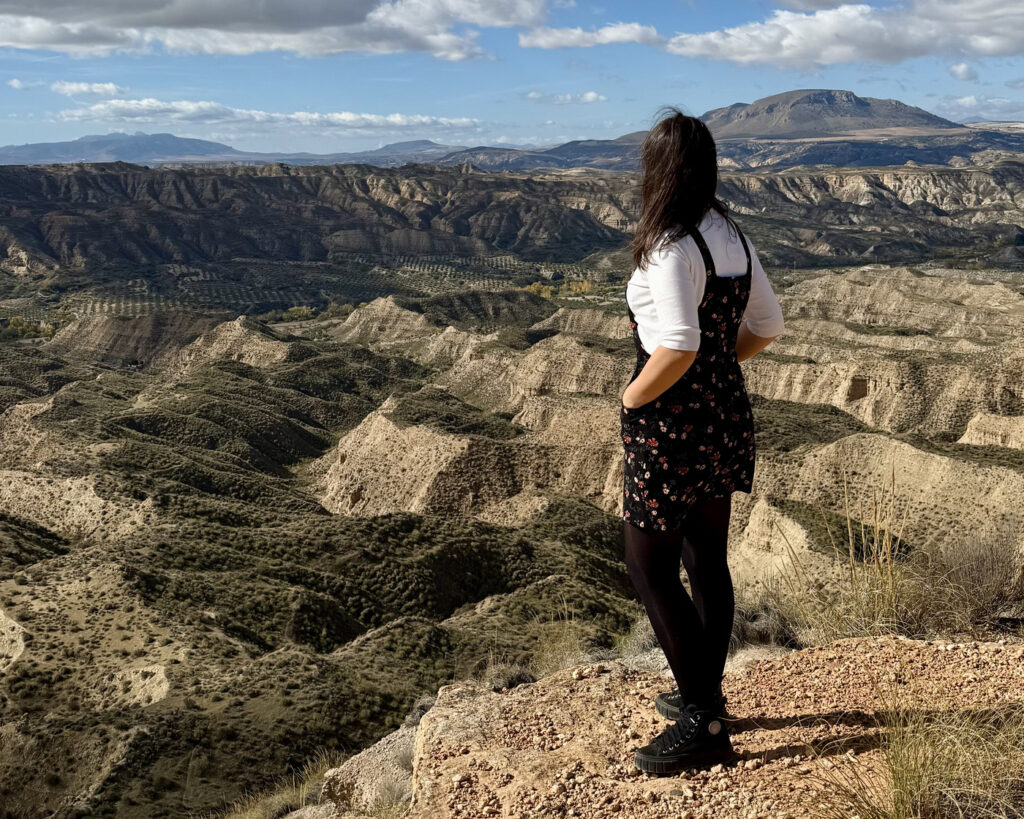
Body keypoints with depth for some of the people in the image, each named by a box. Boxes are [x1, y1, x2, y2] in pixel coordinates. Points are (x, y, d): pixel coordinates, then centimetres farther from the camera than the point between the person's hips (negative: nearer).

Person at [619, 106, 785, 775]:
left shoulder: (672, 248, -20)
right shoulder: (733, 235, 5)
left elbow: (677, 347, -30)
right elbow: (768, 326, 11)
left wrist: (634, 395, -14)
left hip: (673, 426, -9)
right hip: (726, 414, 9)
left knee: (650, 567, 2)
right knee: (707, 560, 18)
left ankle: (703, 723, 7)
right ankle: (707, 694, 34)